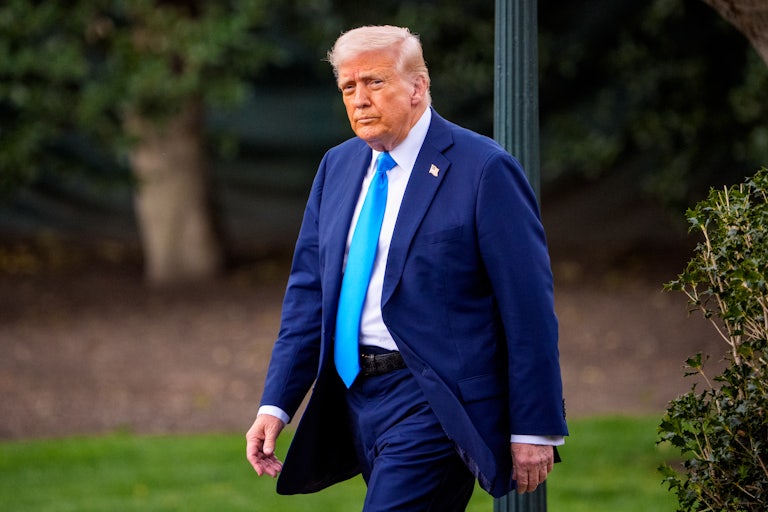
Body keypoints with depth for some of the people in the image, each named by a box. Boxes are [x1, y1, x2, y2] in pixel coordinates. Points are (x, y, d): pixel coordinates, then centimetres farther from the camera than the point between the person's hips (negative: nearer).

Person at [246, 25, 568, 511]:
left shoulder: (484, 169, -10)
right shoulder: (338, 166, 12)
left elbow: (529, 309, -10)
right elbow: (309, 291, 14)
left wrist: (535, 429, -12)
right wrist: (276, 405, 5)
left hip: (432, 404, -7)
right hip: (355, 398, 7)